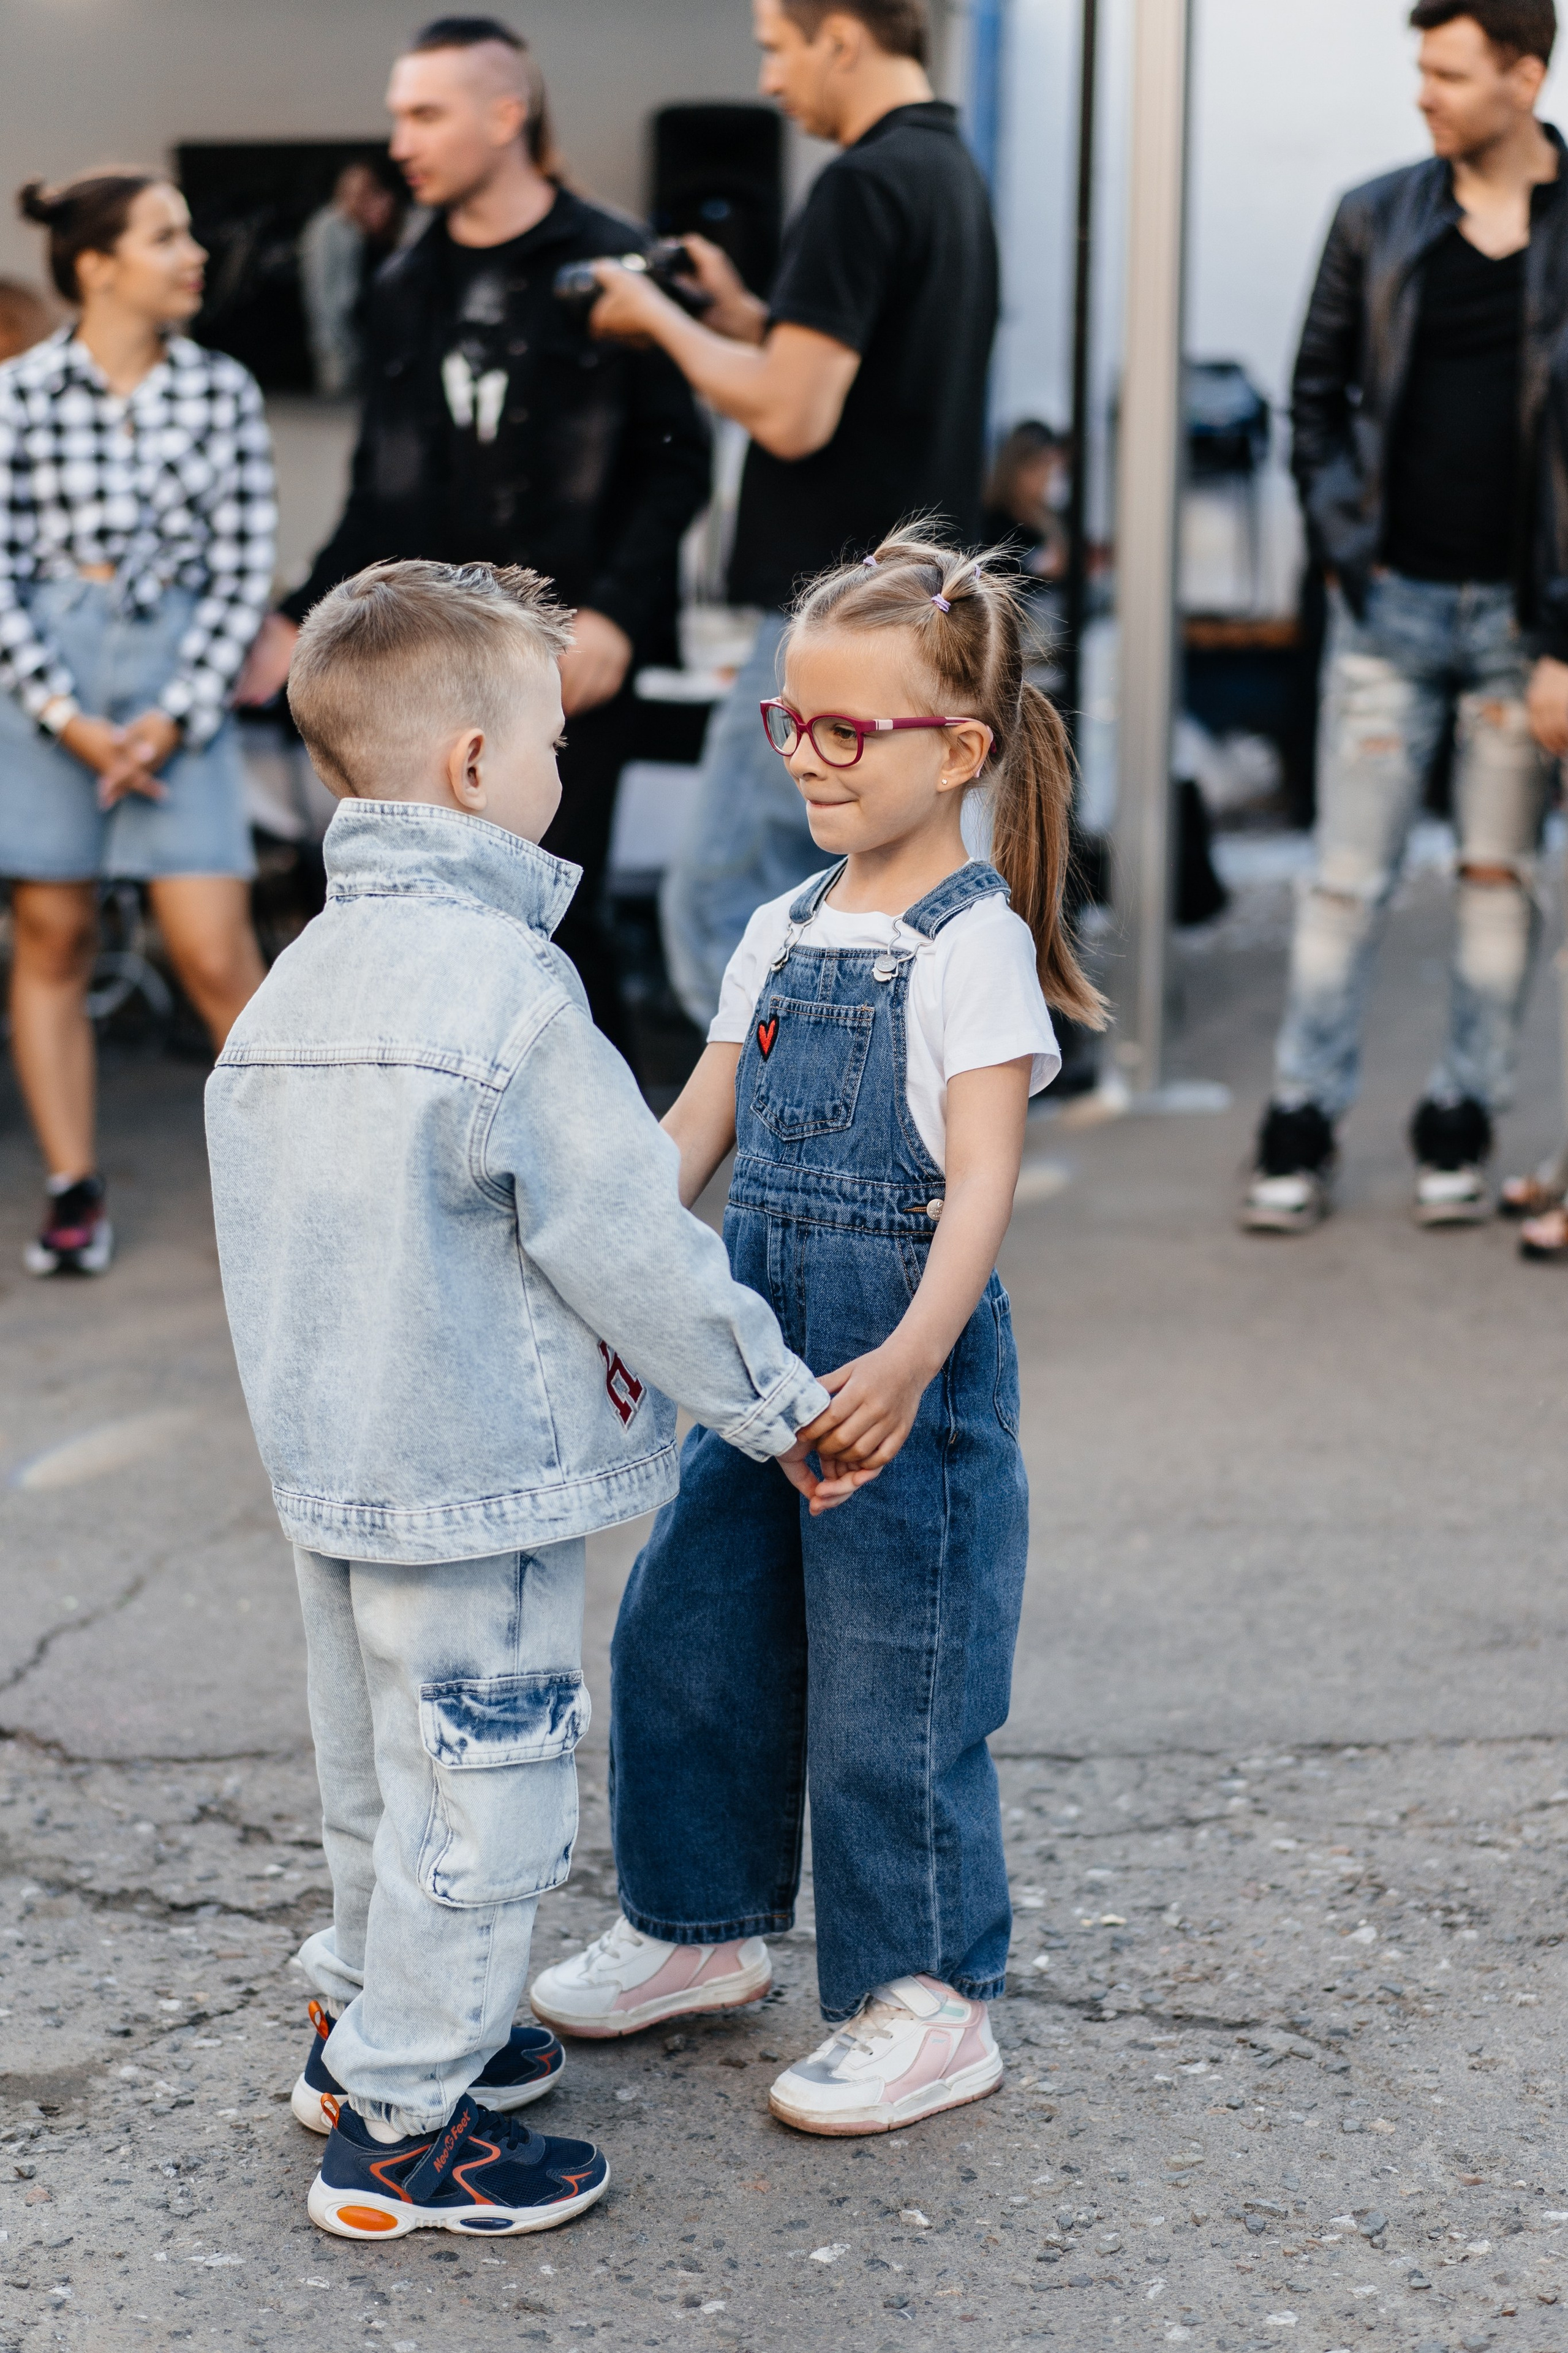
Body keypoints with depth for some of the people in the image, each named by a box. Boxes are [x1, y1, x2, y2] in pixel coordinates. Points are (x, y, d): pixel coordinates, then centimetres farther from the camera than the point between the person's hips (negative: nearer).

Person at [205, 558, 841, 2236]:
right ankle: (402, 2130, 12)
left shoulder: (295, 980, 5)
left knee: (377, 1769, 24)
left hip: (328, 1465, 9)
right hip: (478, 1477, -9)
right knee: (477, 1795, 4)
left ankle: (372, 2020, 41)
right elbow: (627, 1248, -19)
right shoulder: (503, 981, -21)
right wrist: (775, 1403, -7)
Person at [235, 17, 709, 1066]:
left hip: (565, 659, -5)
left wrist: (615, 612, -16)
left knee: (558, 919, -4)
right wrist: (302, 618, 12)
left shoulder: (612, 265, -3)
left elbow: (677, 460, -6)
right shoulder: (406, 288, 14)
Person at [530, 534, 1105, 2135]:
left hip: (908, 1362, -7)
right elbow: (693, 1133, 12)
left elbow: (981, 1183, -20)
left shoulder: (974, 943, -12)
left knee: (891, 1691, 0)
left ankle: (926, 2000, 15)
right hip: (757, 1352, 8)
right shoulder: (783, 934, 10)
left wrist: (910, 1359, -34)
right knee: (686, 1637, 15)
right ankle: (702, 1926, 34)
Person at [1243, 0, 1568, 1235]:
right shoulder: (1379, 220, 4)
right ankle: (1302, 1131, 9)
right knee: (1349, 876, 2)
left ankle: (1460, 1129, 15)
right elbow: (1320, 390, 11)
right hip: (1392, 598, 1)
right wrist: (1342, 541, 1)